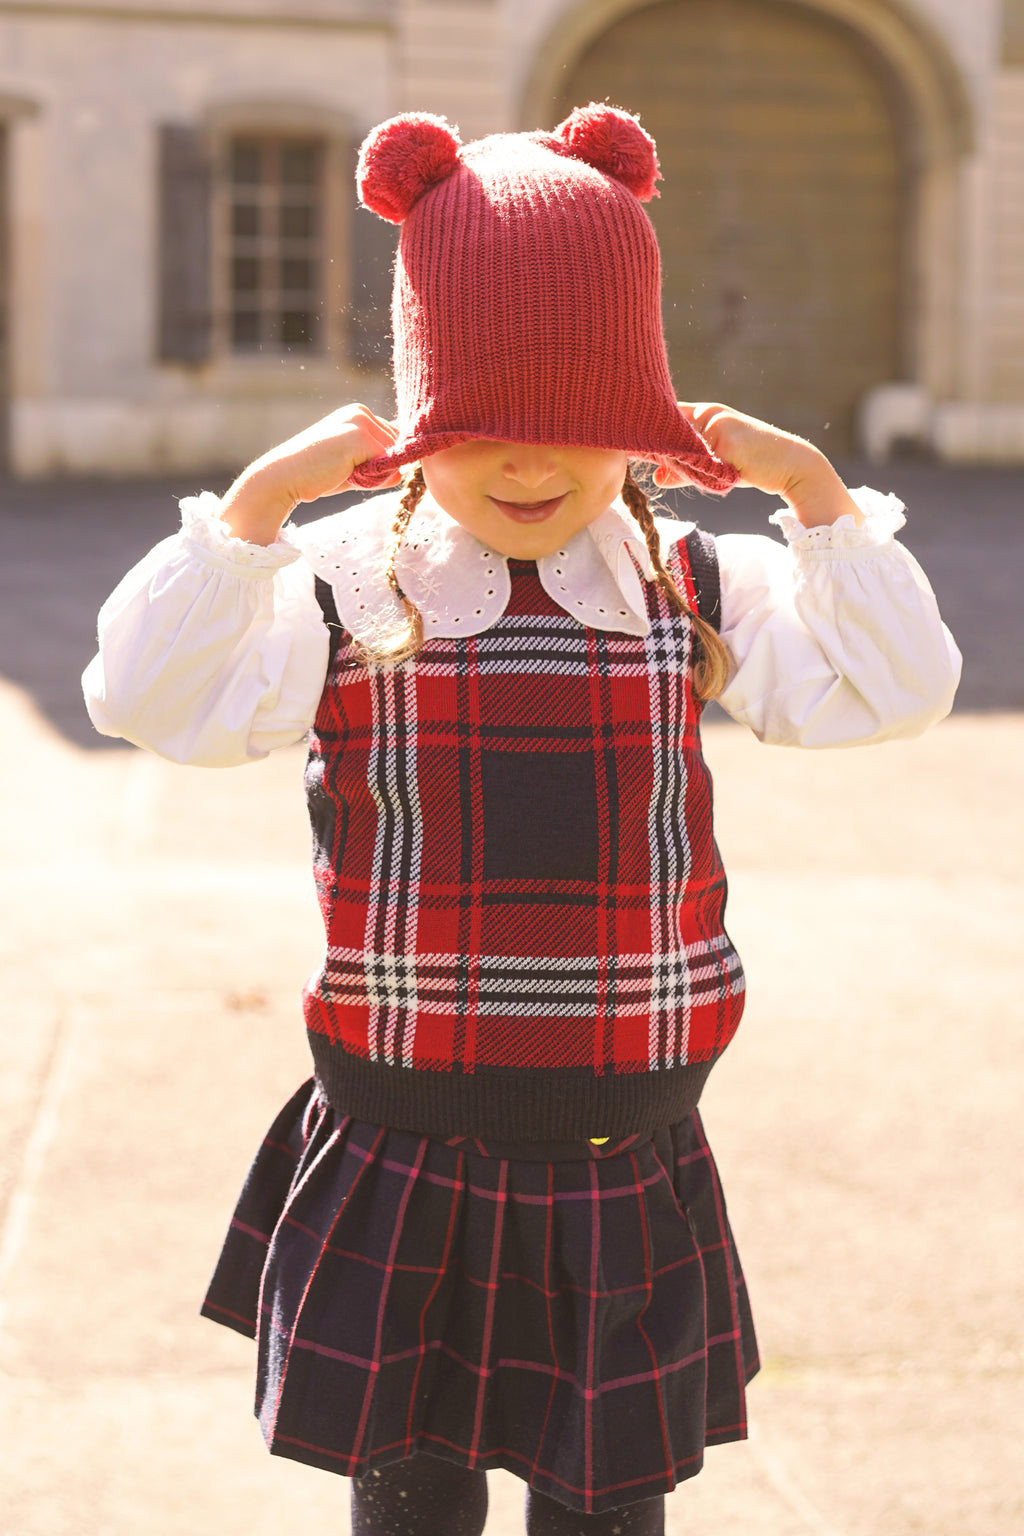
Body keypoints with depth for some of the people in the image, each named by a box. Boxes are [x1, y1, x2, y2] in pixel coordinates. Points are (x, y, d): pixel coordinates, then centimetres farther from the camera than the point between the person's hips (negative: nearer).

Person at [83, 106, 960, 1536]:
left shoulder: (700, 596, 1)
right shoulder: (346, 594, -6)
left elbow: (892, 690, -3)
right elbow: (150, 698, -15)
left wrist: (816, 492, -8)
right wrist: (255, 504, -20)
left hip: (626, 1170, 1)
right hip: (400, 1163, -1)